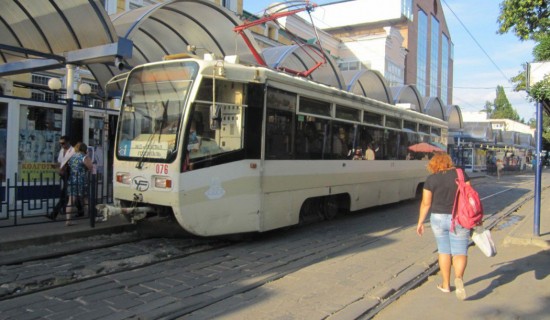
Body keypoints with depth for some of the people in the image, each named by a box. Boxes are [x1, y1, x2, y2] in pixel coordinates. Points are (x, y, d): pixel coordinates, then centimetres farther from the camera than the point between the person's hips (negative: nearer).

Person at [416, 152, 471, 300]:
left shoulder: (431, 179, -4)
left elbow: (426, 203, -3)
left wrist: (420, 222, 6)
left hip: (438, 218, 1)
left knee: (444, 250, 15)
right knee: (460, 252, 5)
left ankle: (445, 284, 23)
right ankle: (459, 277, -22)